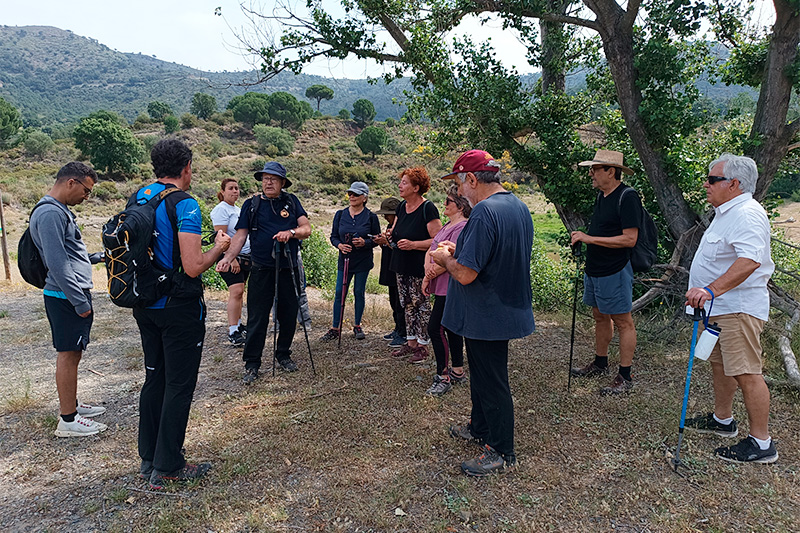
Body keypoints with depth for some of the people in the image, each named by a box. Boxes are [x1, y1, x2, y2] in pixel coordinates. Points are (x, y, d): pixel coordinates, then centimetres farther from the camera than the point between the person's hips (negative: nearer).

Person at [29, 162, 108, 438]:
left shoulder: (60, 210, 15)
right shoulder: (50, 213, -18)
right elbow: (57, 263, -22)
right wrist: (80, 302, -20)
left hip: (73, 295, 10)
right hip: (67, 297, -10)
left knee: (72, 353, 18)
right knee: (68, 355, -3)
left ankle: (70, 404, 31)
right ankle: (68, 420, 7)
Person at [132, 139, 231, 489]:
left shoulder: (137, 198, 6)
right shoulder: (183, 204, -18)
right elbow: (193, 267, -23)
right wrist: (219, 247, -6)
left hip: (145, 305, 8)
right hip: (179, 309, -8)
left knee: (154, 378, 18)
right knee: (179, 385, 3)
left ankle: (148, 459, 30)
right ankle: (167, 468, 13)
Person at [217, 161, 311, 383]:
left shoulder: (291, 201, 9)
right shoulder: (251, 204, 6)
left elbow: (307, 228, 2)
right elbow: (240, 235, 2)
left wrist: (291, 232, -19)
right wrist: (228, 257, -13)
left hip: (288, 270, 2)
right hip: (261, 271, -1)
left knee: (289, 315, 9)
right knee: (257, 319, -1)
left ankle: (283, 354, 28)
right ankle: (251, 364, 10)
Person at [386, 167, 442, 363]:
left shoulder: (427, 209, -15)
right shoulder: (402, 206, 10)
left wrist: (413, 244, -24)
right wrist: (391, 234, -1)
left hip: (419, 267, -8)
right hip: (401, 265, 8)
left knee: (421, 304, 1)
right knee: (407, 305, 14)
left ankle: (423, 345, 13)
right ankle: (411, 342, 25)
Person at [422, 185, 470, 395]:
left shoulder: (462, 227, -17)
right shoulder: (448, 226, 15)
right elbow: (430, 251, 15)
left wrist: (429, 277, -10)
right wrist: (428, 271, -4)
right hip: (443, 288, 10)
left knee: (435, 329, -7)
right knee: (451, 328, 16)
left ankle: (443, 377, 4)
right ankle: (458, 372, 27)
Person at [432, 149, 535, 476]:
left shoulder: (484, 213, -26)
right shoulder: (518, 206, 7)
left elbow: (466, 274, -28)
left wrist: (444, 258, -8)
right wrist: (460, 251, 11)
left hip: (487, 315, -10)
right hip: (506, 307, 10)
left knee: (492, 382, 4)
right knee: (482, 373, 24)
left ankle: (501, 452, 19)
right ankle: (480, 427, 42)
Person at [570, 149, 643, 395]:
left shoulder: (627, 197, -16)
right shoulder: (601, 195, 11)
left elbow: (629, 239, -22)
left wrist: (589, 238, -21)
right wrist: (583, 237, 8)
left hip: (615, 271, -9)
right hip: (595, 269, 9)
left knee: (623, 322, 1)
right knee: (600, 317, 18)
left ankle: (625, 376, 10)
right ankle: (600, 363, 33)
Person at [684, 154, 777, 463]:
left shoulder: (747, 214, -19)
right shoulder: (727, 212, 16)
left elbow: (749, 261, -34)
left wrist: (712, 290, -42)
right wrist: (706, 293, 27)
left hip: (738, 308, -11)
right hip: (719, 306, 11)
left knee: (746, 373, -7)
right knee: (720, 363, 20)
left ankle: (761, 443, 2)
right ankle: (722, 420, 35)